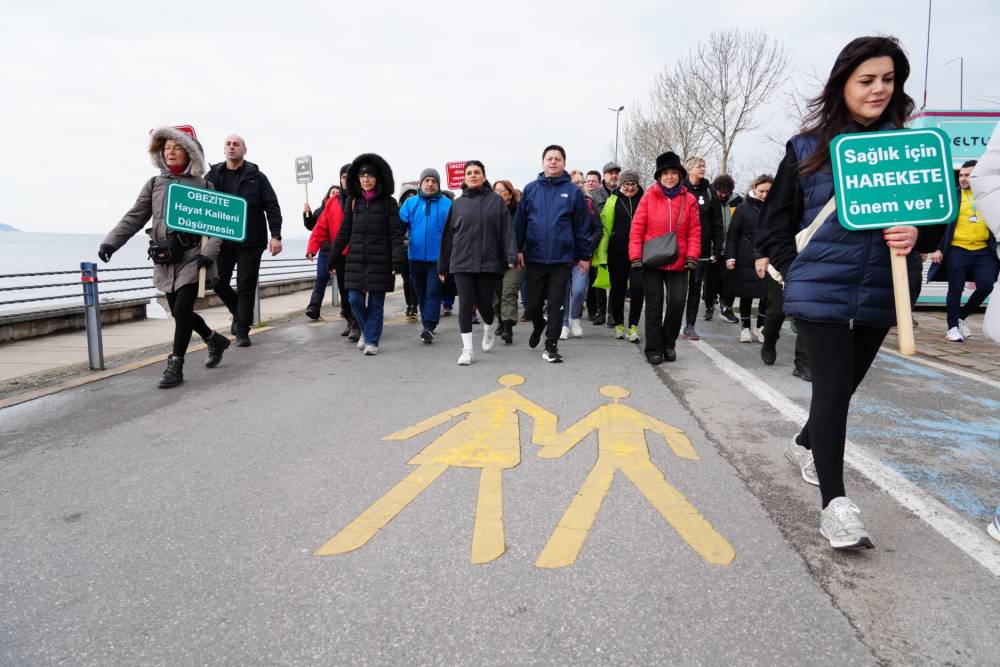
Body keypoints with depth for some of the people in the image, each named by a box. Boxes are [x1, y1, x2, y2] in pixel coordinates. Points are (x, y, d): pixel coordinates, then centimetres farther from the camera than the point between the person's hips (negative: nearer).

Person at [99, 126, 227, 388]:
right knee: (179, 312, 11)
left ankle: (175, 366, 1)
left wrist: (209, 253, -16)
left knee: (182, 311, -10)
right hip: (164, 260, 5)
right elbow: (134, 217, 6)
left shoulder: (203, 186, 2)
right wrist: (111, 241, -6)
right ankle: (215, 340, 35)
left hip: (191, 258, -4)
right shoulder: (154, 184, 11)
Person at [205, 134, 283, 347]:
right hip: (221, 240, 3)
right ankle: (238, 312, 29)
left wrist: (275, 236, -11)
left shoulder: (256, 177, 2)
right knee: (218, 282, 2)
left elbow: (272, 207, -2)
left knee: (246, 286, 0)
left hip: (250, 241, -3)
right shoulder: (213, 175, 9)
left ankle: (242, 331, 8)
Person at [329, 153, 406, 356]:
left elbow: (395, 233, -5)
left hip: (380, 260, -3)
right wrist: (333, 257, 10)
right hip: (355, 259, 3)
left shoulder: (388, 202, 1)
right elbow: (344, 232, 13)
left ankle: (372, 341, 11)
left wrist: (397, 260, -15)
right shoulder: (353, 201, 9)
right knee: (355, 299, 0)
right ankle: (366, 330, 26)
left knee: (376, 302, 1)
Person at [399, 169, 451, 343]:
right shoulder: (410, 203, 6)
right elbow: (399, 225, 0)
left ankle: (428, 327, -6)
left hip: (437, 258, -3)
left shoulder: (447, 204, -1)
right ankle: (428, 326, 26)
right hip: (416, 257, 4)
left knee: (433, 292, -6)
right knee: (421, 294, 13)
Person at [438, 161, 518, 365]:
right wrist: (442, 266, 11)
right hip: (462, 263, 1)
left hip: (489, 262, -1)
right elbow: (448, 235, 11)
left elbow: (507, 230, -2)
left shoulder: (496, 200, 5)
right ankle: (467, 349, 4)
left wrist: (512, 256, -14)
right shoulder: (458, 204, 10)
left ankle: (489, 328, 39)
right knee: (465, 304, -3)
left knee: (484, 304, 4)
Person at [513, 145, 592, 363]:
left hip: (562, 259, -1)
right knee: (533, 304, 9)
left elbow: (582, 226, 3)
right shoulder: (531, 189, 5)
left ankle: (551, 345, 13)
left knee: (556, 304, 3)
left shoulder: (573, 191, 2)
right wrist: (518, 249, -1)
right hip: (535, 257, 1)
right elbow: (520, 221, 5)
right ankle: (539, 326, 39)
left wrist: (584, 256, 1)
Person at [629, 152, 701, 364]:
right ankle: (654, 349, 15)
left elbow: (694, 231, 4)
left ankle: (668, 343, 20)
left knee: (677, 303, -1)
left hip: (678, 263, 1)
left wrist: (692, 256, -6)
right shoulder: (649, 197, 0)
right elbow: (637, 228, -2)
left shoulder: (689, 199, 5)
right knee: (654, 306, 5)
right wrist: (636, 256, -8)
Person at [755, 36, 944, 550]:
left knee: (843, 386, 16)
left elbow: (938, 215, 9)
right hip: (820, 292, -4)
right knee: (832, 388, -10)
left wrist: (917, 235, -14)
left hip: (878, 295, 4)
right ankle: (835, 503, -4)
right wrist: (797, 267, -2)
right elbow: (776, 218, 7)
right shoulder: (808, 148, 0)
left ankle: (804, 445, 44)